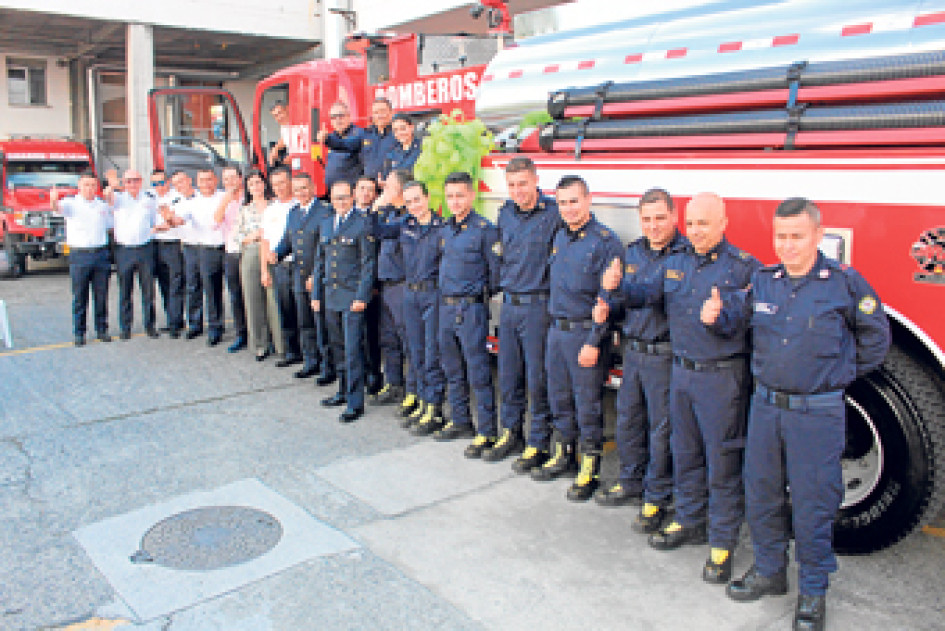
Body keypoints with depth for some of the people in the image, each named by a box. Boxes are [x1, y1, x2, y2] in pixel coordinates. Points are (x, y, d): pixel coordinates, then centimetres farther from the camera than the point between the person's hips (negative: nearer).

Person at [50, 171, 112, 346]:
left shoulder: (104, 206, 13)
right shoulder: (71, 204, 2)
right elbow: (58, 208, -20)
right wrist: (54, 201, -41)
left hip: (101, 254, 3)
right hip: (79, 255, -3)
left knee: (101, 295, 7)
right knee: (79, 296, 0)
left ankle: (102, 329, 17)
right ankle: (78, 333, 6)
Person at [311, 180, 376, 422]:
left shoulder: (363, 224, -5)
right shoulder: (326, 224, 15)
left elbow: (368, 263, -8)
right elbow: (321, 261, 19)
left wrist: (362, 296, -14)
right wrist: (317, 294, 14)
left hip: (352, 296, -6)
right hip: (330, 296, 7)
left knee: (352, 349, -7)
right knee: (338, 347, 14)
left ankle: (355, 402, -1)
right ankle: (343, 391, 28)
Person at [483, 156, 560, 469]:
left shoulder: (554, 213, -10)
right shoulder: (505, 213, 10)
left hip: (538, 305, -6)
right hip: (509, 303, 6)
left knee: (537, 379, 0)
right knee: (508, 373, 14)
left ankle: (539, 443, 13)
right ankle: (511, 433, 29)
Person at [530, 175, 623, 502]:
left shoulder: (605, 241, -12)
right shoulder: (559, 237, 11)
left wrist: (594, 342, -18)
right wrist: (554, 324, 16)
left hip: (584, 334, -7)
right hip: (556, 330, 7)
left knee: (588, 404, 2)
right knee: (559, 398, 16)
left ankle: (590, 466, 15)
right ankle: (564, 454, 32)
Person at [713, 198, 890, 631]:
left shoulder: (844, 283, -6)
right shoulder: (763, 280, 5)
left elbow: (875, 335, 5)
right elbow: (735, 314, 2)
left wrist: (841, 373, 9)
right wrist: (717, 313, -20)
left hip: (817, 412, -4)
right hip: (765, 405, 5)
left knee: (812, 502, 4)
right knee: (760, 493, 15)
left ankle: (813, 591, 23)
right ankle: (769, 572, 34)